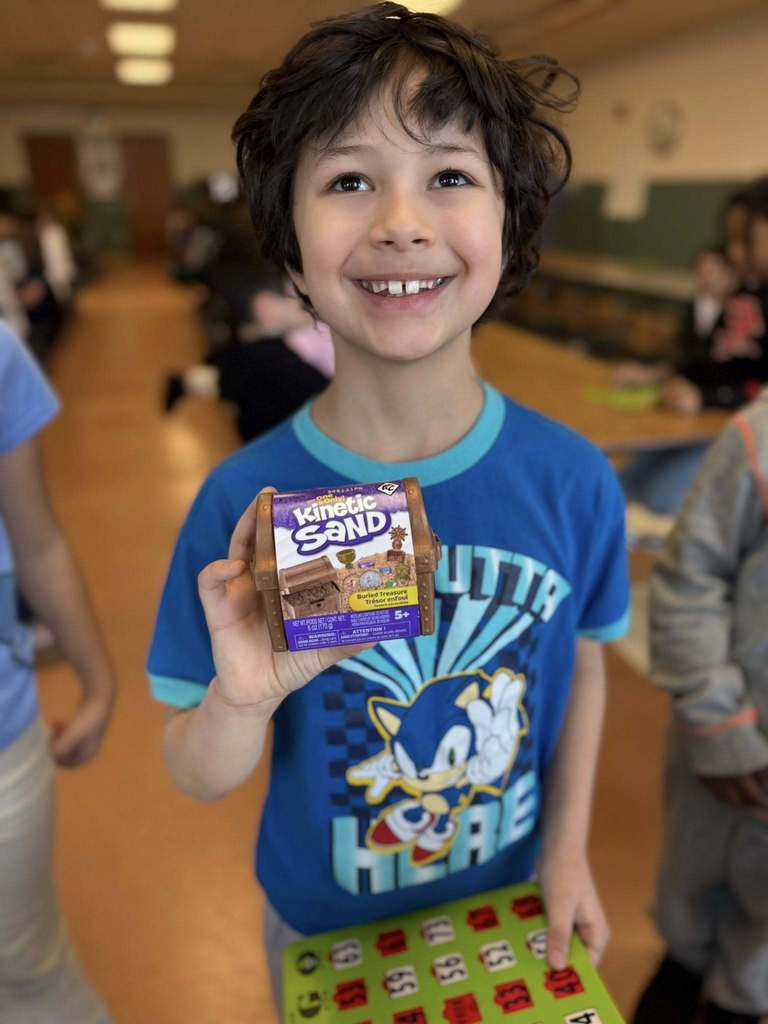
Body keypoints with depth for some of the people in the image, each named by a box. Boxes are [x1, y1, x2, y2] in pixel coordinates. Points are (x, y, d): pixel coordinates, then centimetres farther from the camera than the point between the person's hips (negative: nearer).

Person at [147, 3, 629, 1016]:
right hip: (324, 923, 0)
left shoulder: (573, 479, -20)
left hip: (513, 904, 2)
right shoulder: (243, 502, -26)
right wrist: (241, 698, -37)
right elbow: (197, 779, -16)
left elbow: (582, 665, -3)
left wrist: (568, 851, -3)